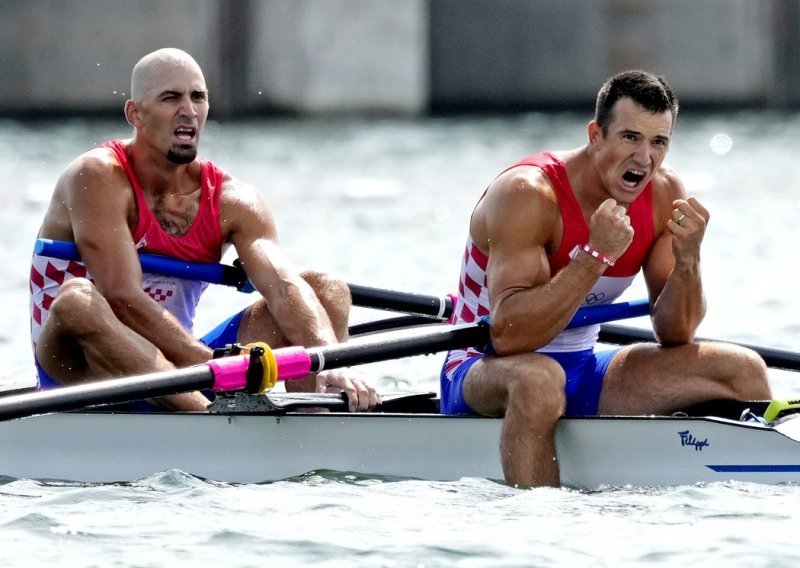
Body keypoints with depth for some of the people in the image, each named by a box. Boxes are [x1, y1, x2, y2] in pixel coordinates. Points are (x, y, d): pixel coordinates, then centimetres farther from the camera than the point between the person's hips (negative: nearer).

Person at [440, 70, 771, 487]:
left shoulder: (665, 195, -3)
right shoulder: (527, 195, -22)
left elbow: (675, 335, -1)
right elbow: (507, 334, -32)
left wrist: (687, 259, -20)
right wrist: (596, 255, -36)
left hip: (582, 370, 7)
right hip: (483, 371, -6)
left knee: (742, 369, -5)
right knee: (537, 378, -42)